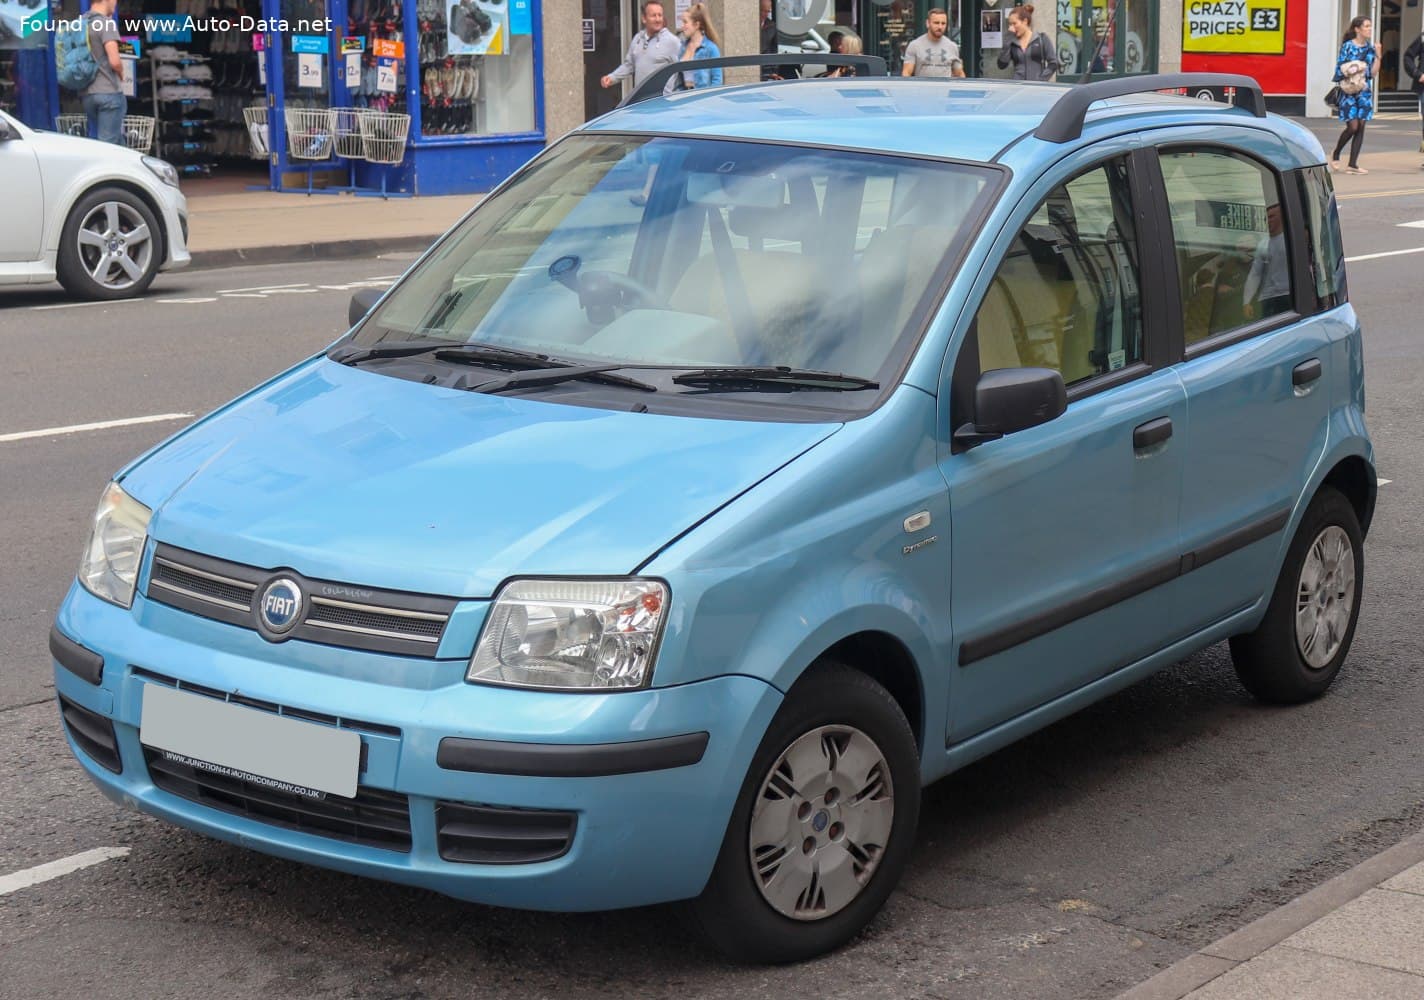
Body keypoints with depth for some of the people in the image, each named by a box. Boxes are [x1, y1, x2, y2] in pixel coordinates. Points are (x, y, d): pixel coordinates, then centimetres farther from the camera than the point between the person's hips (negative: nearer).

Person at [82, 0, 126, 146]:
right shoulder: (107, 23, -12)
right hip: (109, 91, -8)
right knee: (107, 145, -4)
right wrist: (121, 73, -1)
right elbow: (114, 61, -19)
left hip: (87, 92, 8)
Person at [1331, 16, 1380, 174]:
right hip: (1349, 92, -5)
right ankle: (1335, 154, 12)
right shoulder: (1347, 46, -5)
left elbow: (1372, 73, 7)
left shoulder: (1370, 48, 10)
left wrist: (1378, 56, -2)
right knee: (1353, 126, -12)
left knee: (1361, 127, 0)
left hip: (1364, 92, 5)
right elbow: (1340, 69, -5)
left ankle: (1353, 164, 3)